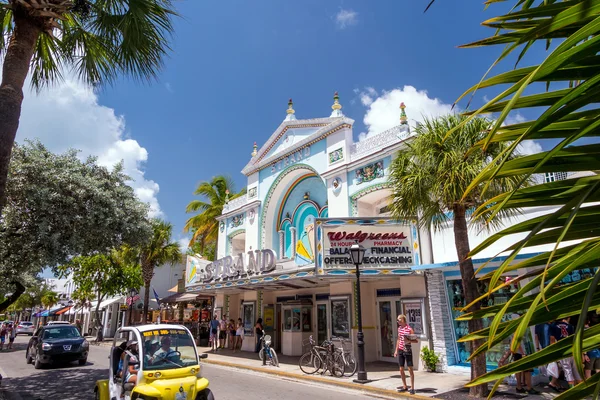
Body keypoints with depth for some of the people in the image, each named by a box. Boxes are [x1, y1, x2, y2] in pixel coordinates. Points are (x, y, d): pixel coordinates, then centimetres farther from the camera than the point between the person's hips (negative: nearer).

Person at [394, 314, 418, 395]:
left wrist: (408, 341, -27)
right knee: (401, 369, 10)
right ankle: (404, 386, 22)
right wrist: (396, 350, 16)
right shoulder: (399, 328, 8)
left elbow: (416, 340, -11)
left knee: (410, 369, -1)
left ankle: (412, 388, 8)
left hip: (407, 351, -6)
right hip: (400, 350, 6)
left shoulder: (409, 329, -12)